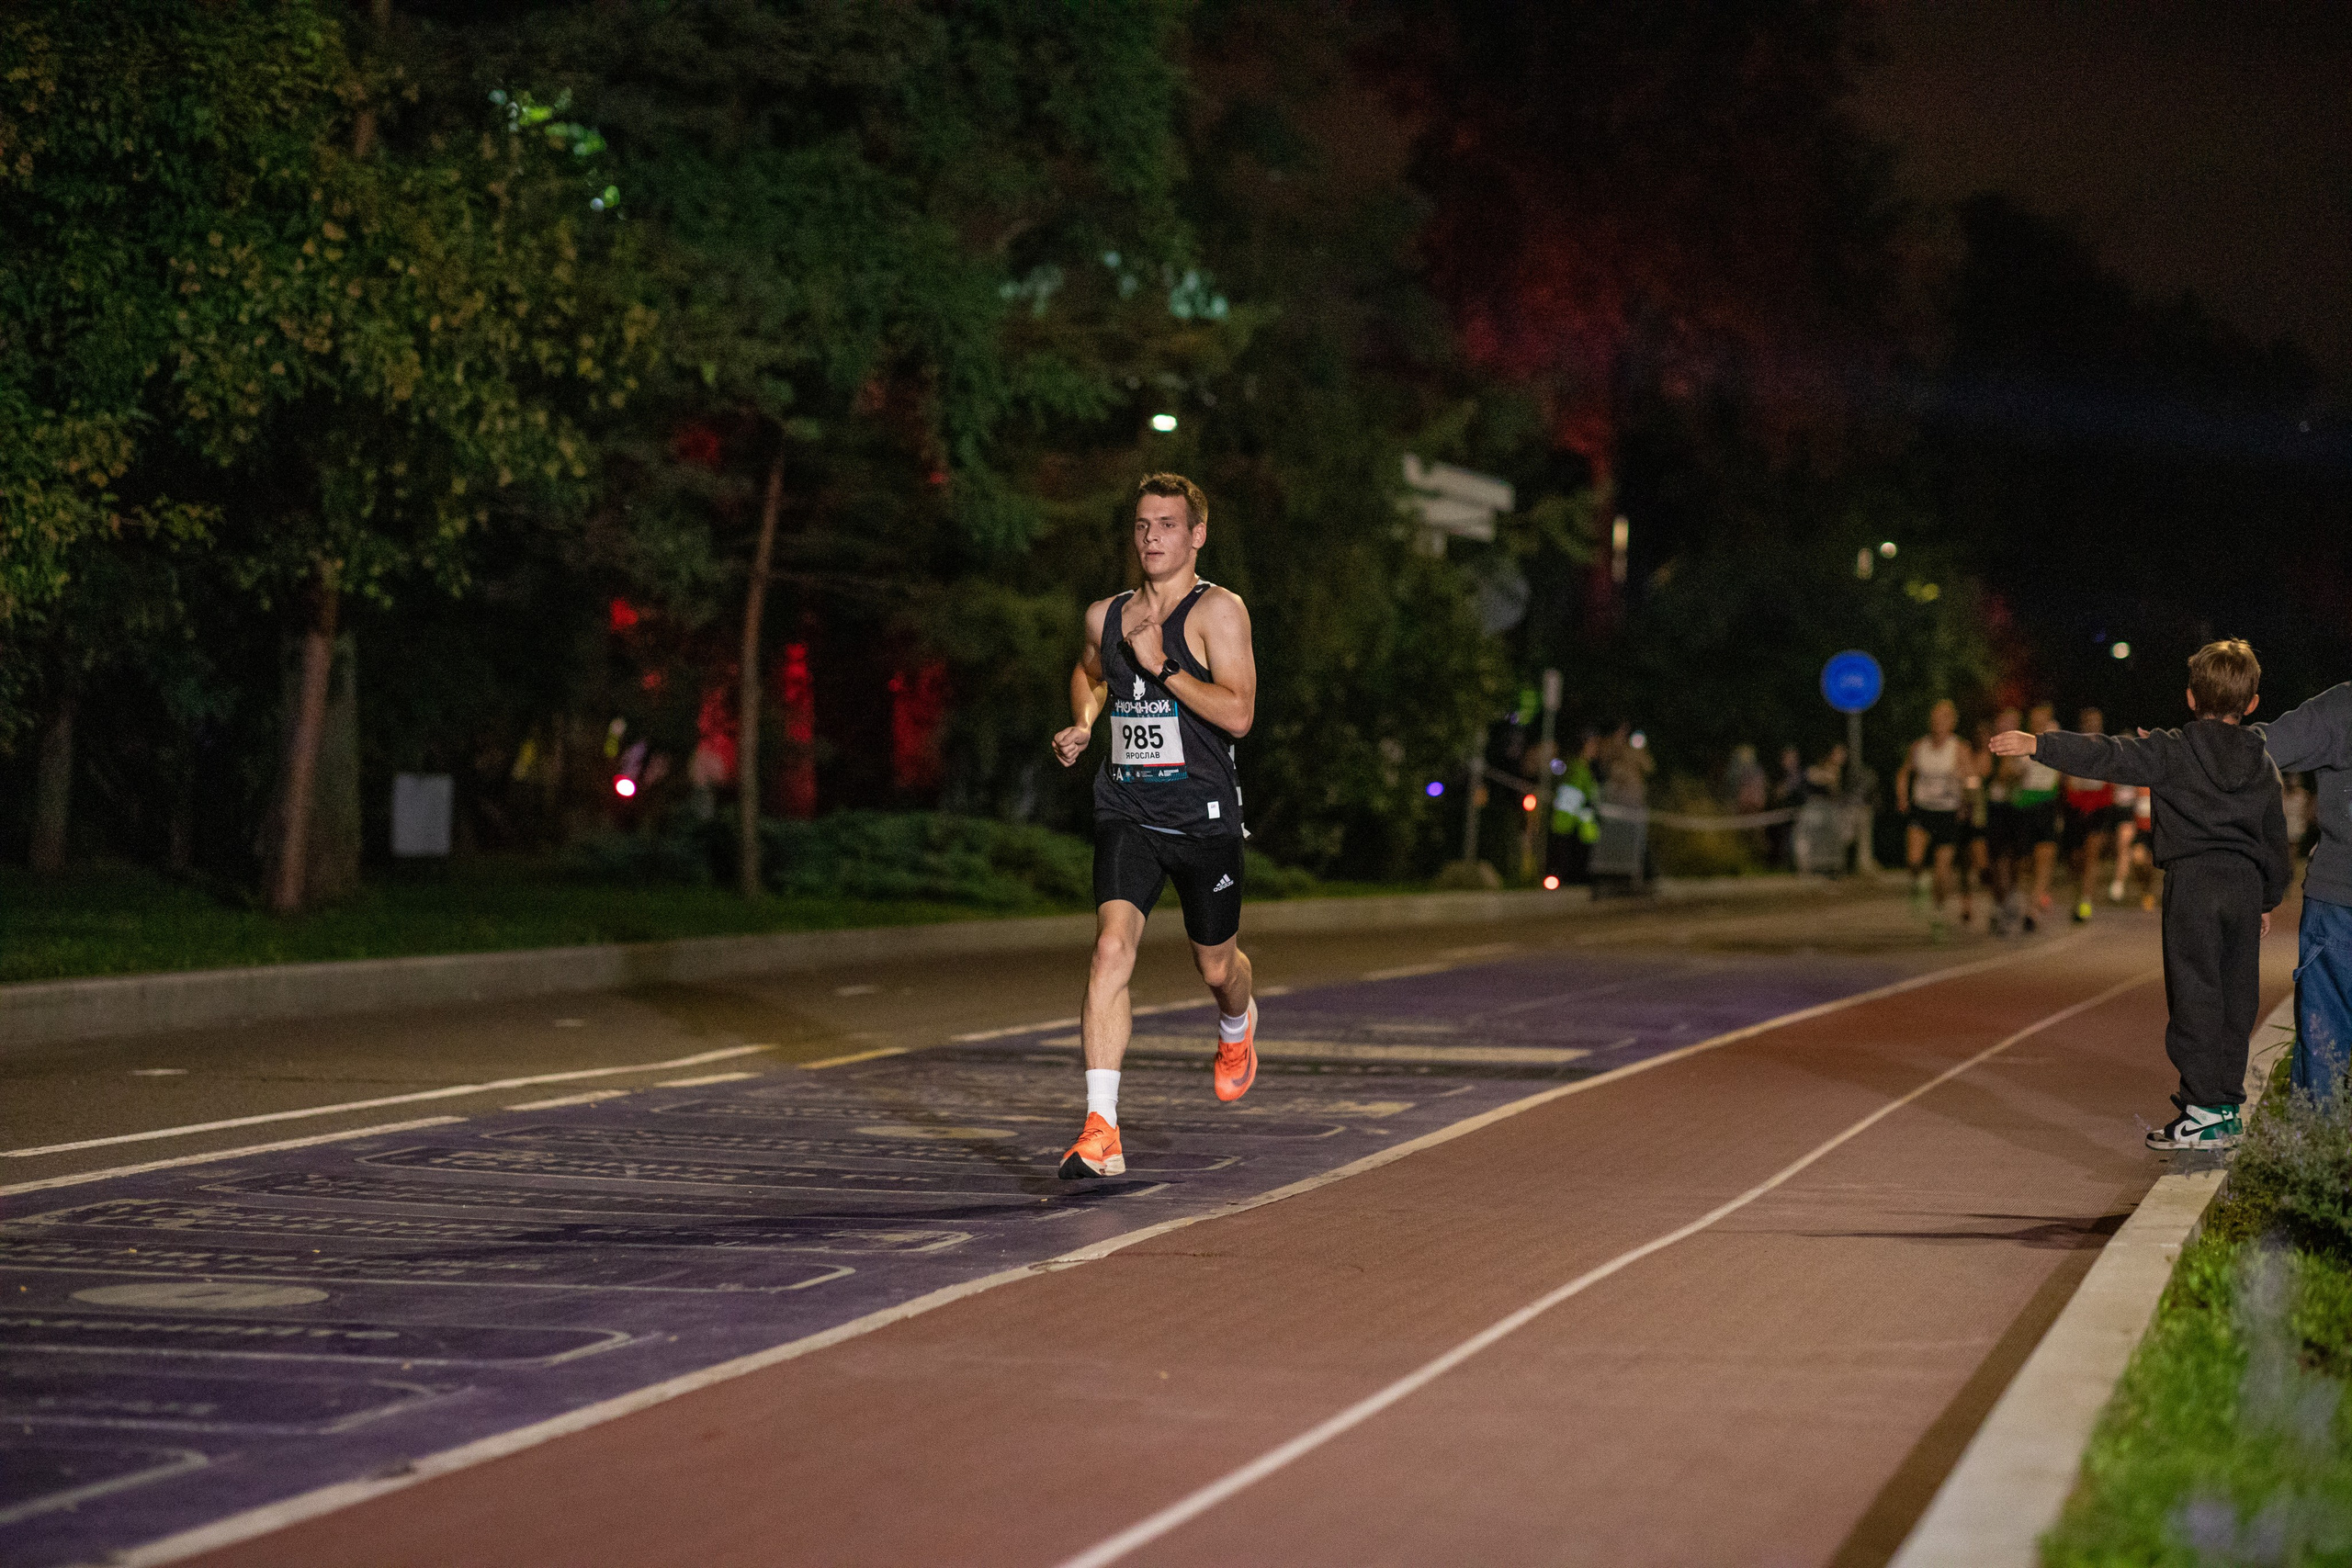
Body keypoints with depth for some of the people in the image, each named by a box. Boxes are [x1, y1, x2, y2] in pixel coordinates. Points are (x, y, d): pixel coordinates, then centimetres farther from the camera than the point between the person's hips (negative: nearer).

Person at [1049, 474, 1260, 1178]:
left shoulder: (1218, 610, -7)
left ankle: (1237, 1025, 55)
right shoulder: (1105, 615, 9)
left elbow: (1238, 714, -17)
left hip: (1204, 818, -2)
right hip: (1126, 814, 2)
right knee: (1112, 947, -19)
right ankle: (1101, 1131, -24)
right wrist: (1081, 724, 13)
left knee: (1217, 966, 14)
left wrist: (1161, 665, -21)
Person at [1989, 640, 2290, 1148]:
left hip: (2193, 881, -4)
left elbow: (2106, 756, -12)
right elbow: (2275, 839, 18)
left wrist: (2038, 745, -13)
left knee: (2195, 997, -3)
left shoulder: (2173, 752, -3)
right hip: (2245, 881, 4)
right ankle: (2227, 1105, 14)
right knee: (2236, 1000, 11)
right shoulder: (2263, 764, 12)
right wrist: (2269, 899, 29)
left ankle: (2203, 1111, -6)